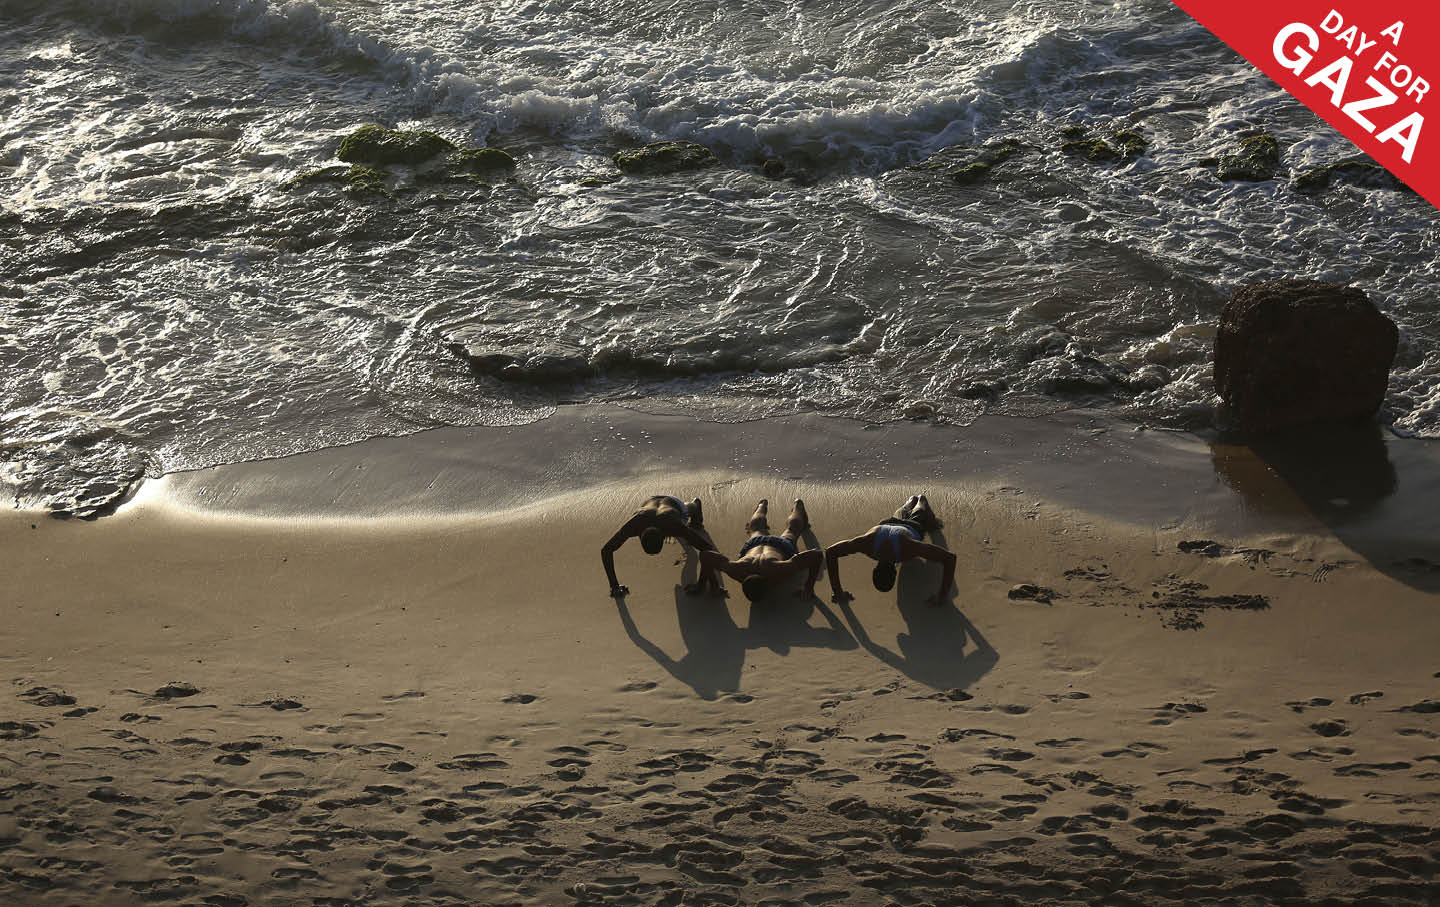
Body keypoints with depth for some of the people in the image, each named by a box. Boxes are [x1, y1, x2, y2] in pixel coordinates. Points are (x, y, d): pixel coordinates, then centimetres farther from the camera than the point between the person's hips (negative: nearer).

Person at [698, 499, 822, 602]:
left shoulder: (777, 570, -54)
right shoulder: (739, 569, -50)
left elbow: (817, 554, -52)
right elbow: (704, 555, -41)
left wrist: (809, 587, -45)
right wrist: (714, 585, -36)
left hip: (782, 547, -1)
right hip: (753, 544, 1)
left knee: (791, 529, 37)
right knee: (757, 527, 40)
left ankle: (798, 506, 67)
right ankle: (763, 505, 71)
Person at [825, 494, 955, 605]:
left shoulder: (907, 546, -57)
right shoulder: (868, 541, -52)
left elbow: (950, 558, -55)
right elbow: (830, 552, -41)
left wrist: (943, 595, -54)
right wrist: (837, 591, -44)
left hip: (913, 529, -1)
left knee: (932, 526, 39)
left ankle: (921, 500, 68)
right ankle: (912, 500, 72)